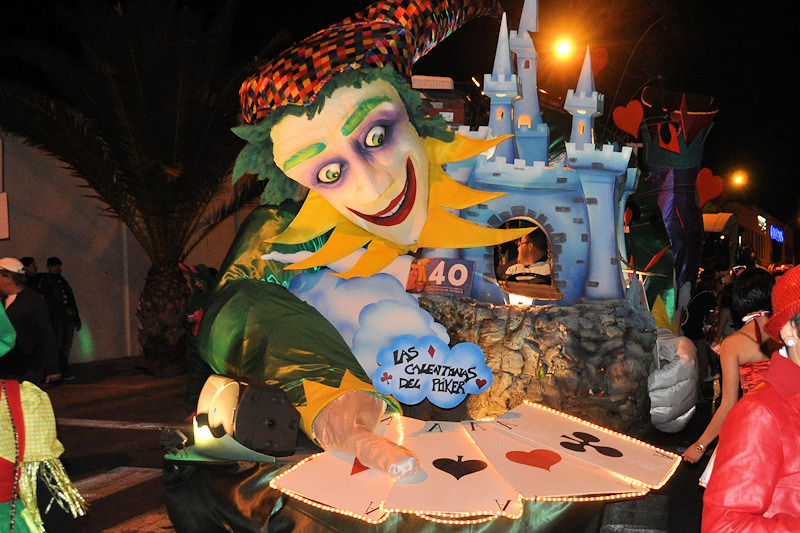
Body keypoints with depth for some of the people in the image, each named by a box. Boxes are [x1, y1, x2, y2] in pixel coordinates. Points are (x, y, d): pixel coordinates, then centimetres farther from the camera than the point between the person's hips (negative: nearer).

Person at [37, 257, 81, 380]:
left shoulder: (62, 281, 23)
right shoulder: (45, 281, 2)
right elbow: (49, 301, -8)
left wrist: (77, 319, 21)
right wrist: (65, 310, -14)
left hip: (69, 317, 6)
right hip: (56, 317, -6)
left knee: (66, 346, 3)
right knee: (57, 345, -11)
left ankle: (64, 372, 6)